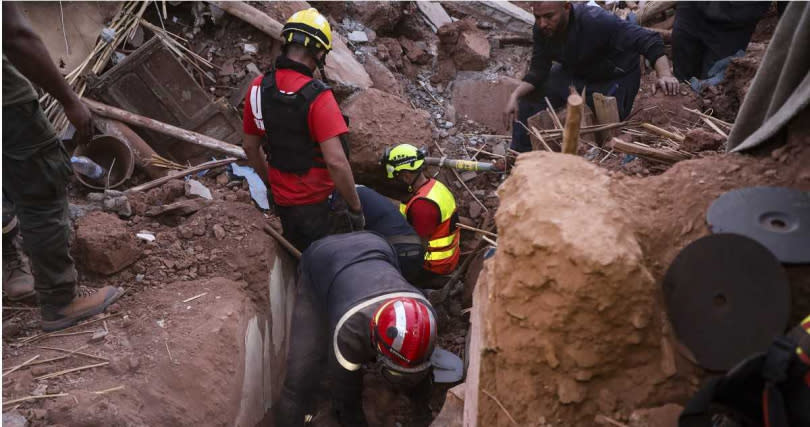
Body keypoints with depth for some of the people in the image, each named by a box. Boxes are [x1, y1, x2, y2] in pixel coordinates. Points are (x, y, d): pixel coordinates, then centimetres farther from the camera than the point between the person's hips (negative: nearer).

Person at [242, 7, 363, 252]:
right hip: (317, 202, -6)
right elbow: (336, 162, -29)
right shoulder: (317, 97, -25)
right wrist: (355, 208, -17)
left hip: (282, 199, 6)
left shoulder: (258, 88, -5)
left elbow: (251, 147, 7)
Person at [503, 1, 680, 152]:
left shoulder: (596, 21, -37)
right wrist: (515, 96, -29)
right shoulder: (541, 30, -18)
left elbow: (648, 40, -39)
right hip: (574, 72, 5)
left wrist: (664, 75, -55)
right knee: (528, 97, -5)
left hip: (614, 78, -5)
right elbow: (538, 71, -12)